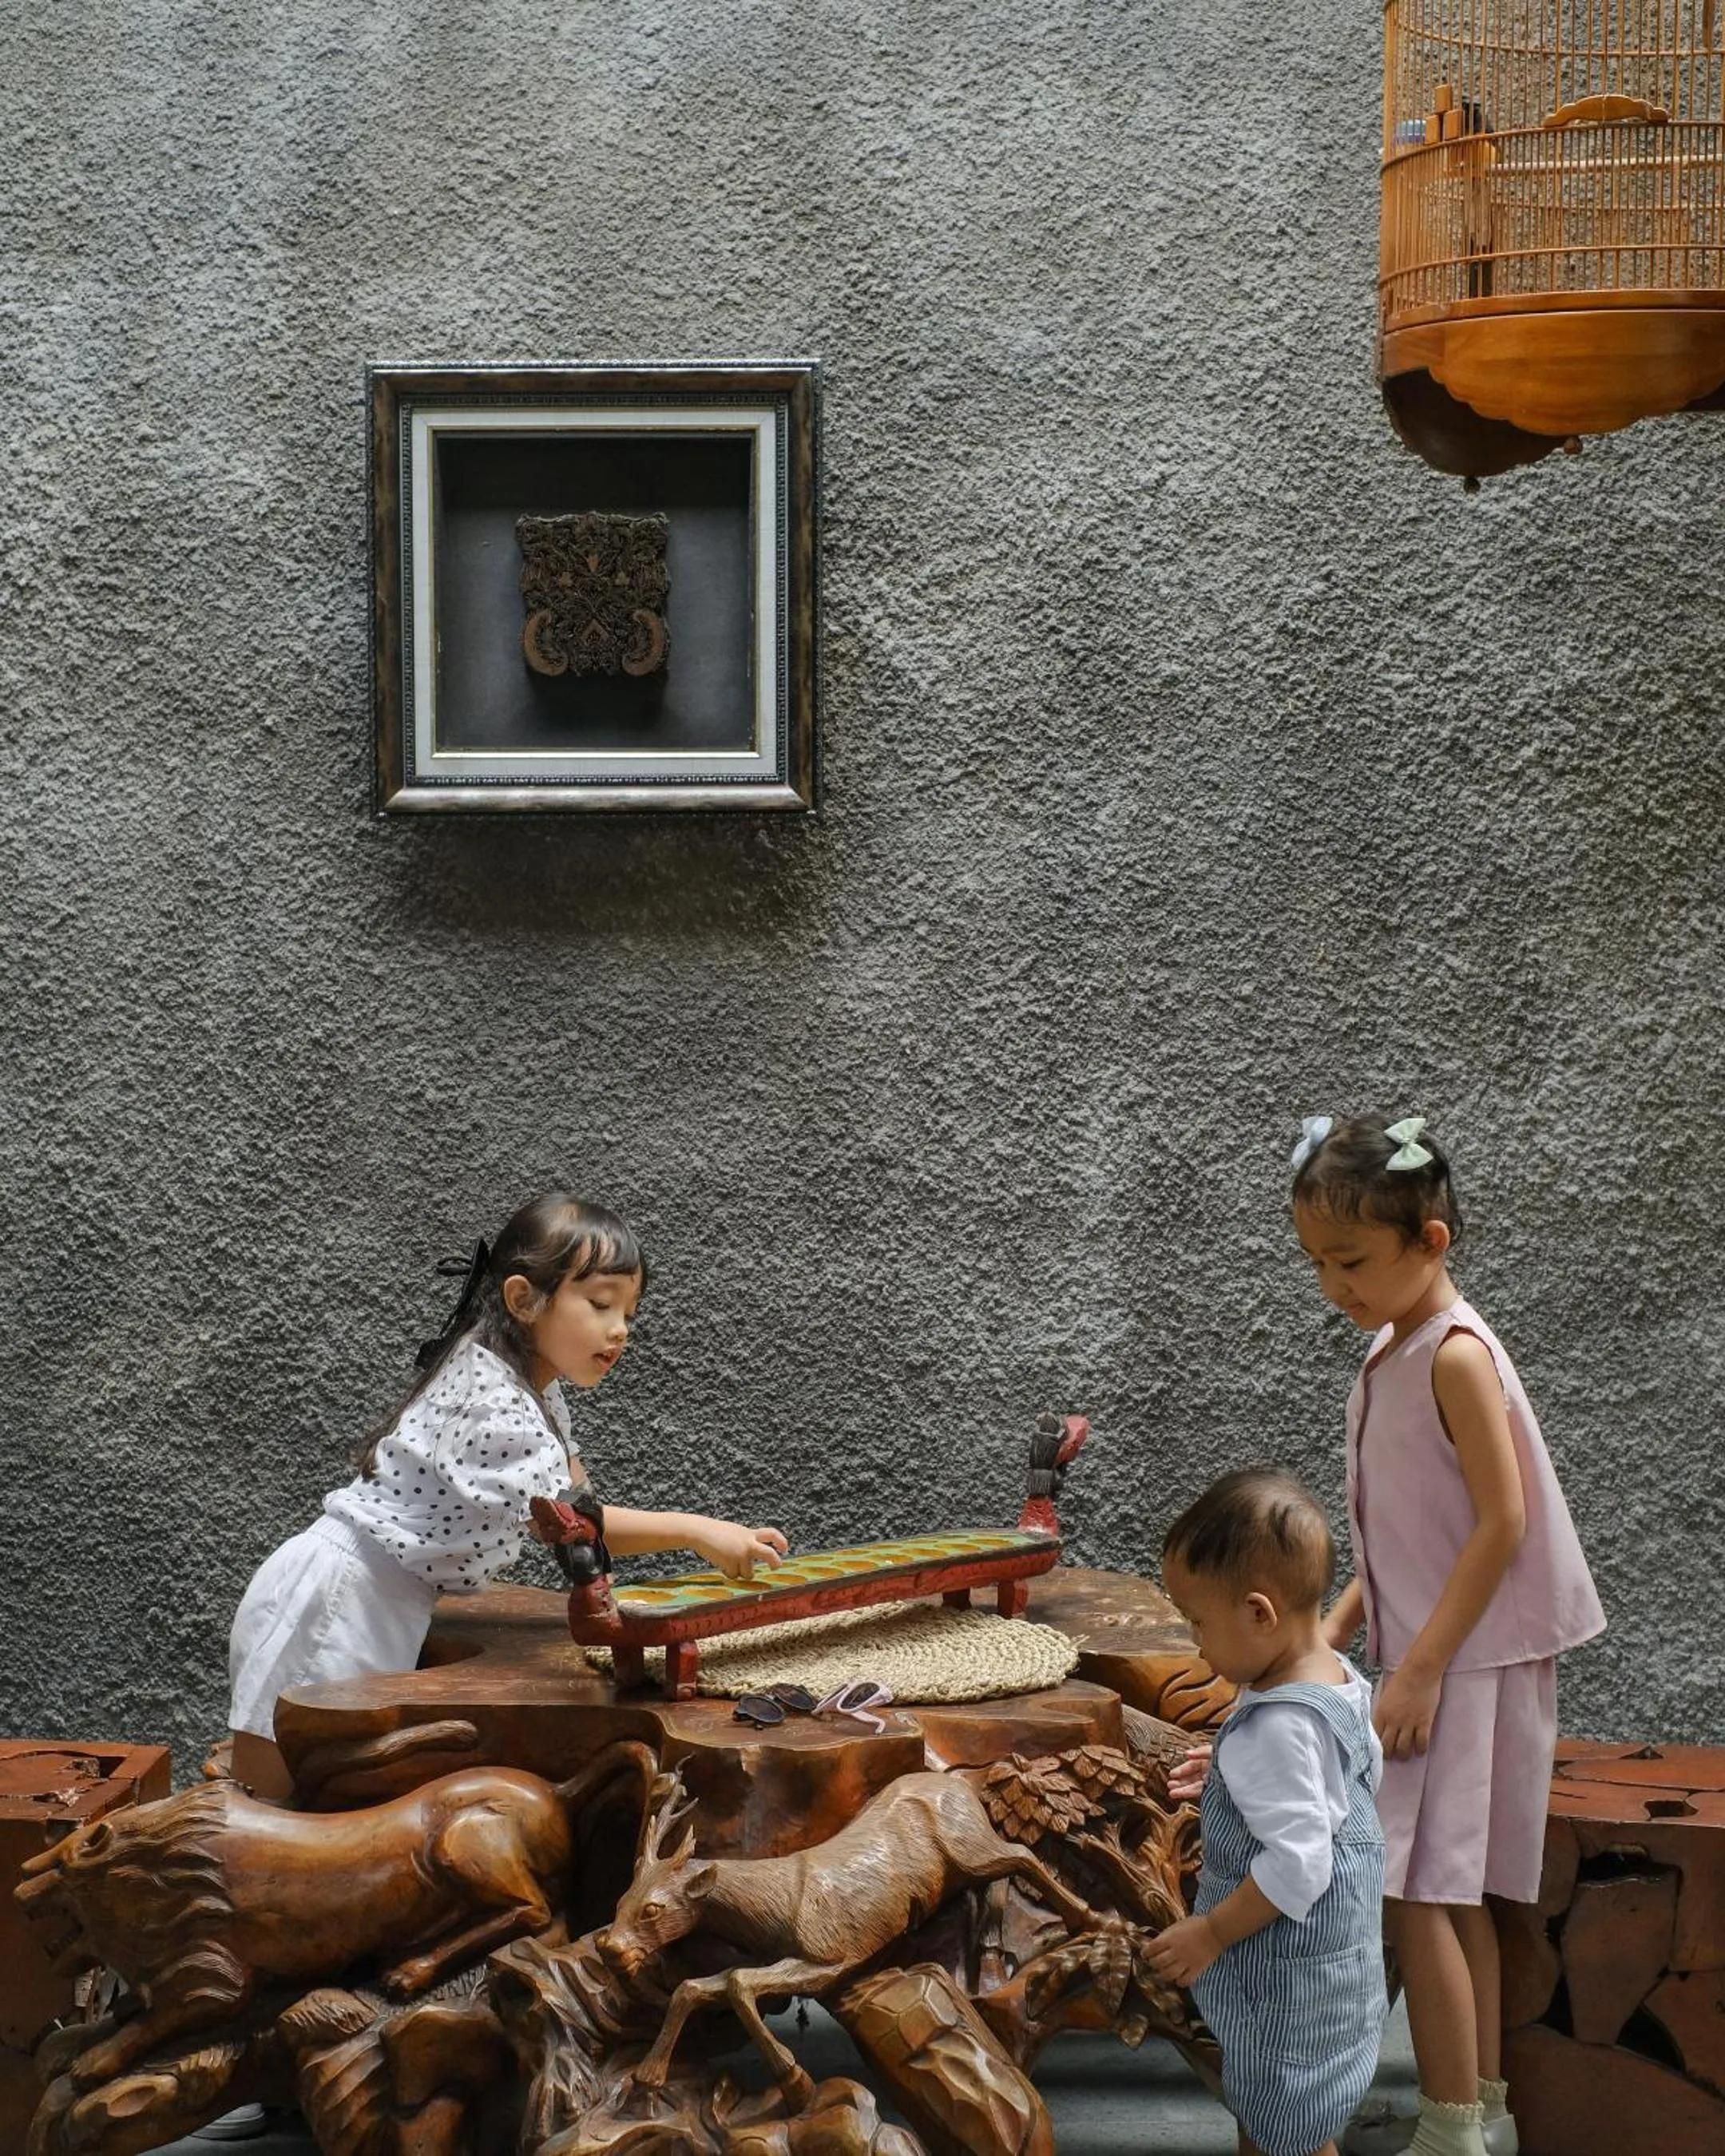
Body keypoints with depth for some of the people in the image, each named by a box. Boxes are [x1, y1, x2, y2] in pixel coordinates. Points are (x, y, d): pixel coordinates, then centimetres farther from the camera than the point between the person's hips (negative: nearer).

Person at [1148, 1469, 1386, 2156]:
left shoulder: (1278, 1728, -30)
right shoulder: (1337, 1679, -1)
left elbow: (1296, 1866, -31)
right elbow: (1366, 1769, 15)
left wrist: (1209, 1934, -20)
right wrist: (1235, 1781, 12)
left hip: (1290, 1975, -10)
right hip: (1332, 1945, 10)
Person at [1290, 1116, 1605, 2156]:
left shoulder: (1456, 1356, -17)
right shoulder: (1392, 1352, 10)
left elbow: (1503, 1524, -20)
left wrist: (1421, 1669, -20)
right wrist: (1337, 1629, 8)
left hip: (1467, 1663, -9)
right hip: (1427, 1657, 9)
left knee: (1414, 1889, -8)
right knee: (1454, 1893, 14)